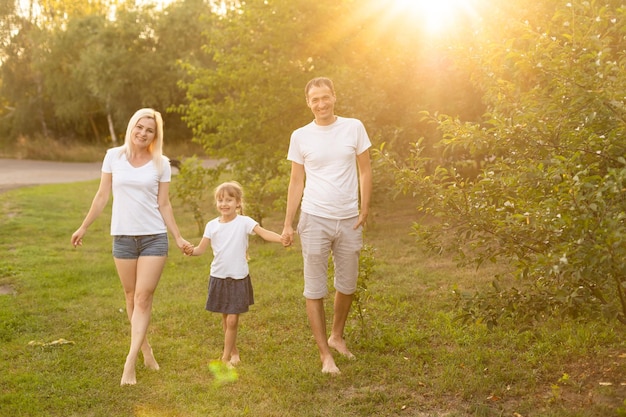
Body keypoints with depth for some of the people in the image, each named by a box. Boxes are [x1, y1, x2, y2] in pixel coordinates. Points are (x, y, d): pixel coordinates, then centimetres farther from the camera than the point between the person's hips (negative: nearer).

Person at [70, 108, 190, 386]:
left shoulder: (161, 164, 0)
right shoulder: (114, 156, 2)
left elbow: (164, 204, 3)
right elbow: (102, 196, 8)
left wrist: (178, 237, -1)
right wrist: (83, 227, 11)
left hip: (154, 237, -1)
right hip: (122, 237, 2)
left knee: (143, 298, -7)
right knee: (131, 297, 9)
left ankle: (130, 363, -8)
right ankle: (145, 348, 26)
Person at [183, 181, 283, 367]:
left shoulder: (244, 222, -9)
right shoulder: (212, 225, 1)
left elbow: (265, 233, -22)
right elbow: (201, 249, 0)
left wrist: (282, 238, -40)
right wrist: (191, 251, -22)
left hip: (239, 278, -3)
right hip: (218, 278, 3)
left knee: (232, 320, -5)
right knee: (225, 319, 13)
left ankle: (225, 357, 7)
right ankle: (234, 352, 29)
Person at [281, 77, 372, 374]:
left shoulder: (354, 127, 1)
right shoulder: (300, 136, 1)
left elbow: (365, 171, 4)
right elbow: (296, 182, 5)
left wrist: (364, 210, -4)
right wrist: (288, 224, 2)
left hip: (349, 220, 1)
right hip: (314, 219, -1)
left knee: (347, 286, 14)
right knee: (315, 290, 1)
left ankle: (337, 336, 37)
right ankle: (325, 354, 11)